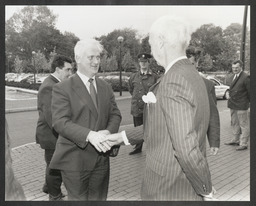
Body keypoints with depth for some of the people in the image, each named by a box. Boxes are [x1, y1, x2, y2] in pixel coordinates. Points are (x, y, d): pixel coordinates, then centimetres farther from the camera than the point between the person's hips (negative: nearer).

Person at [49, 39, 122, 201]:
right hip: (75, 160, -5)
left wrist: (109, 131, -16)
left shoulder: (106, 87, 10)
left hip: (101, 158, 5)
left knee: (99, 198, 18)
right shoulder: (62, 88, -8)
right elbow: (60, 122, -18)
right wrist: (89, 135, -32)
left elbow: (115, 114, 7)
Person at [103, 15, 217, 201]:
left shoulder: (173, 83, -26)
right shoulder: (190, 74, 5)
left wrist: (206, 190, -14)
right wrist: (124, 136, 16)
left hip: (170, 189, -8)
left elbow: (186, 148, -28)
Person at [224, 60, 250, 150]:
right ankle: (235, 140, 33)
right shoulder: (233, 76, 12)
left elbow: (250, 91, -11)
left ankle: (243, 144, 8)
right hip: (233, 105, 9)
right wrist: (230, 99, 15)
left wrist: (250, 102, -4)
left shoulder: (245, 77, -15)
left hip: (241, 106, -8)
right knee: (235, 123, 19)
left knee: (244, 124, 1)